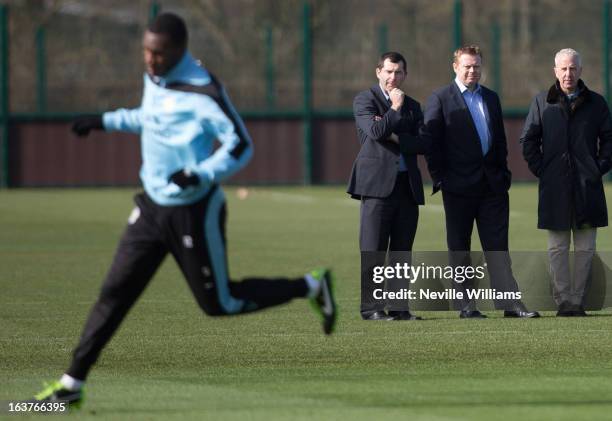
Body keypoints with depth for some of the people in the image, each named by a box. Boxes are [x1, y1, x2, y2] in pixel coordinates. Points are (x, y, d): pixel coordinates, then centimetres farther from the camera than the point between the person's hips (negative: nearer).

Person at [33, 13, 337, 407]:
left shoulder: (202, 91, -22)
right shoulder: (153, 78, 4)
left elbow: (241, 145, -21)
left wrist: (201, 174, -34)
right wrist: (107, 121, 20)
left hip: (194, 213, -7)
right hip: (153, 207, 7)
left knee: (218, 302, 4)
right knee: (115, 292, 2)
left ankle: (311, 287, 22)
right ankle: (72, 384, 3)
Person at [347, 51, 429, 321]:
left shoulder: (412, 106, 18)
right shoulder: (364, 100, 3)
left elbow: (423, 143, 5)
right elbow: (375, 131, -15)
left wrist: (395, 137, -7)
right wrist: (395, 109, -7)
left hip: (407, 185, 5)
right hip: (378, 183, -5)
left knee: (402, 251, 5)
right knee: (373, 250, -5)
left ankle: (399, 307, 8)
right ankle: (371, 308, -4)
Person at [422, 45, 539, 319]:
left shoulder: (491, 98, 15)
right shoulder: (440, 99, -1)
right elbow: (430, 140, -6)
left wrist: (502, 172, 9)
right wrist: (439, 177, -11)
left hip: (492, 183, 4)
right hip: (459, 184, -4)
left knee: (497, 245, 1)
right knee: (459, 247, 3)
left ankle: (510, 302, -1)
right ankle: (466, 305, 7)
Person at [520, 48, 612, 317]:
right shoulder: (542, 102, 6)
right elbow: (528, 140, 8)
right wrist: (540, 170, 0)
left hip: (587, 185, 1)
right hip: (555, 188, -1)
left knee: (585, 248, 1)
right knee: (557, 248, 0)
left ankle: (578, 300, 6)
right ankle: (563, 301, 3)